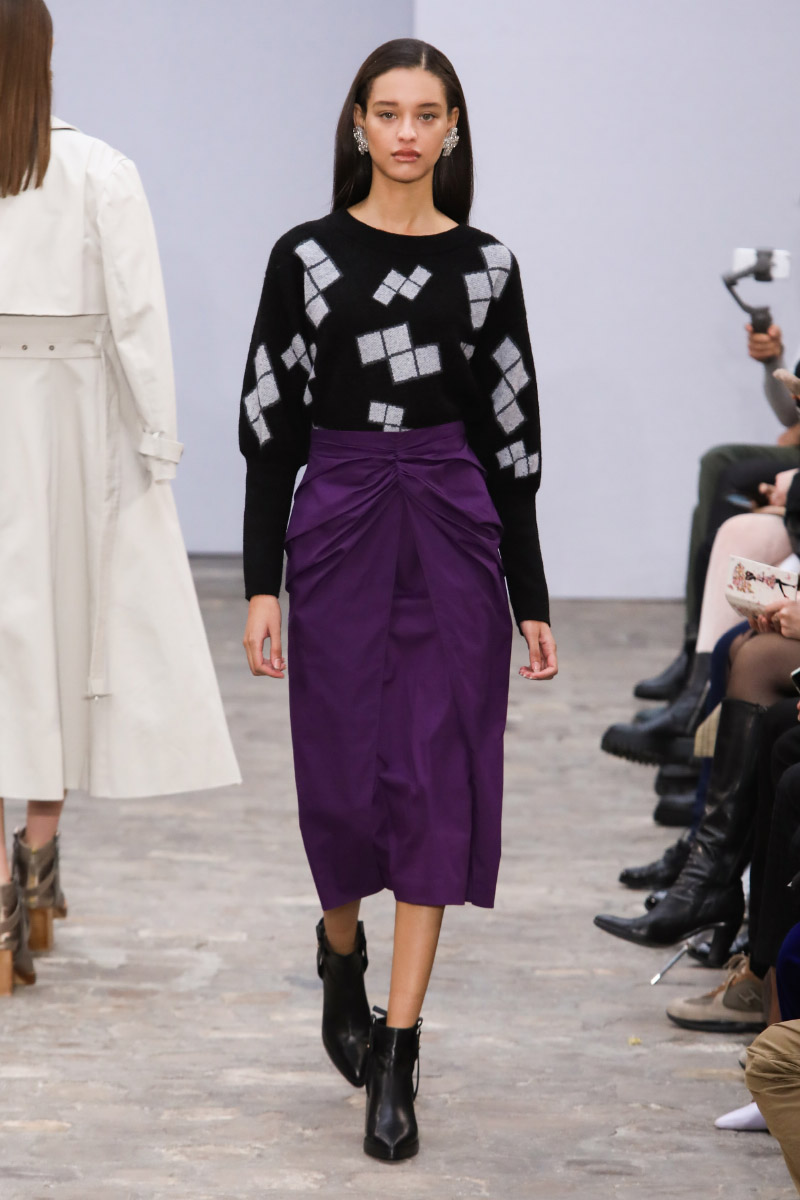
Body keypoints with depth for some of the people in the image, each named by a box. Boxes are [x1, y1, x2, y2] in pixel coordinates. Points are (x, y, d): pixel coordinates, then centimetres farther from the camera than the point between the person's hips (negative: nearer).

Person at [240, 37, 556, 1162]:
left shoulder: (486, 263, 5)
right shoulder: (306, 257, 1)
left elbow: (511, 438, 7)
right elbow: (269, 426, 1)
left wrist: (532, 598, 5)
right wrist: (261, 584, -5)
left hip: (456, 534, 1)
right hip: (339, 531, -1)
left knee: (437, 784, -3)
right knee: (345, 777, 5)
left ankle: (397, 1054, 0)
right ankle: (341, 951, 38)